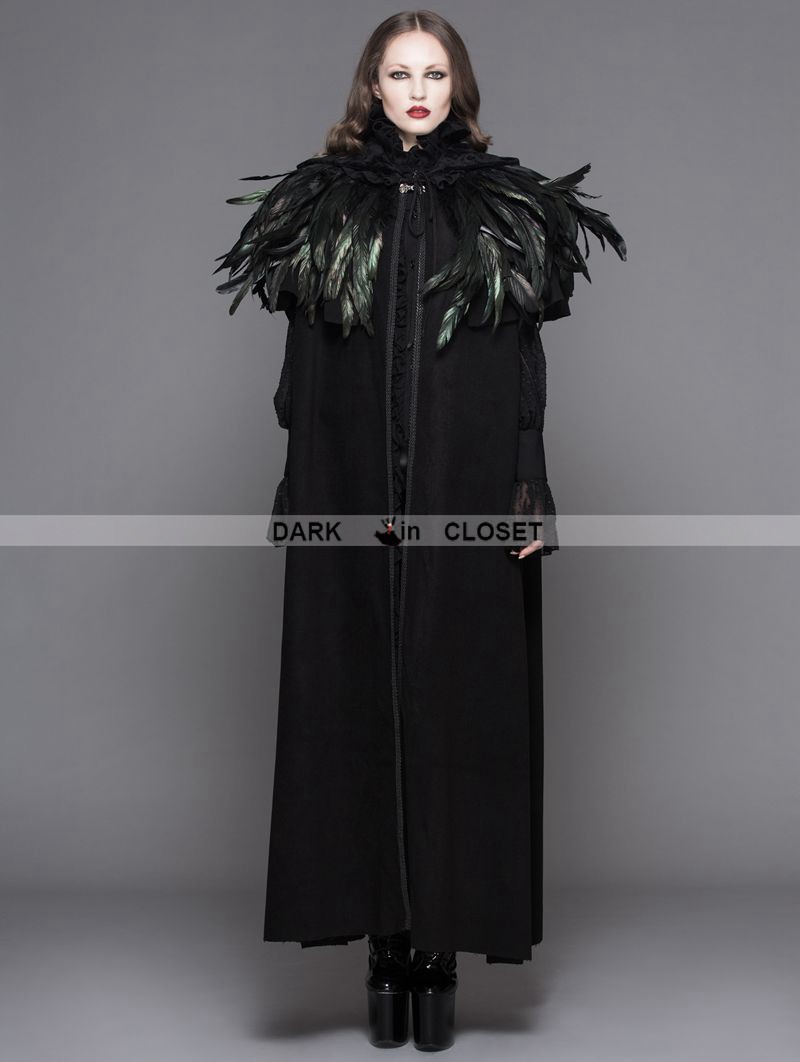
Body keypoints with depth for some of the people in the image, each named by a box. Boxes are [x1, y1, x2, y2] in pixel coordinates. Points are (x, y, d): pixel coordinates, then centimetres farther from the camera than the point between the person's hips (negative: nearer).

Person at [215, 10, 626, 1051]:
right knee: (357, 705, 1)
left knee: (459, 705, 1)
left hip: (468, 497, 0)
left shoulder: (509, 206, 7)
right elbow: (301, 364, 6)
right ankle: (385, 939, 11)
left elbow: (526, 363, 4)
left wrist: (531, 492, -4)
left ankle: (443, 942, 11)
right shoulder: (321, 205, 8)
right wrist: (297, 492, -1)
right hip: (352, 494, 1)